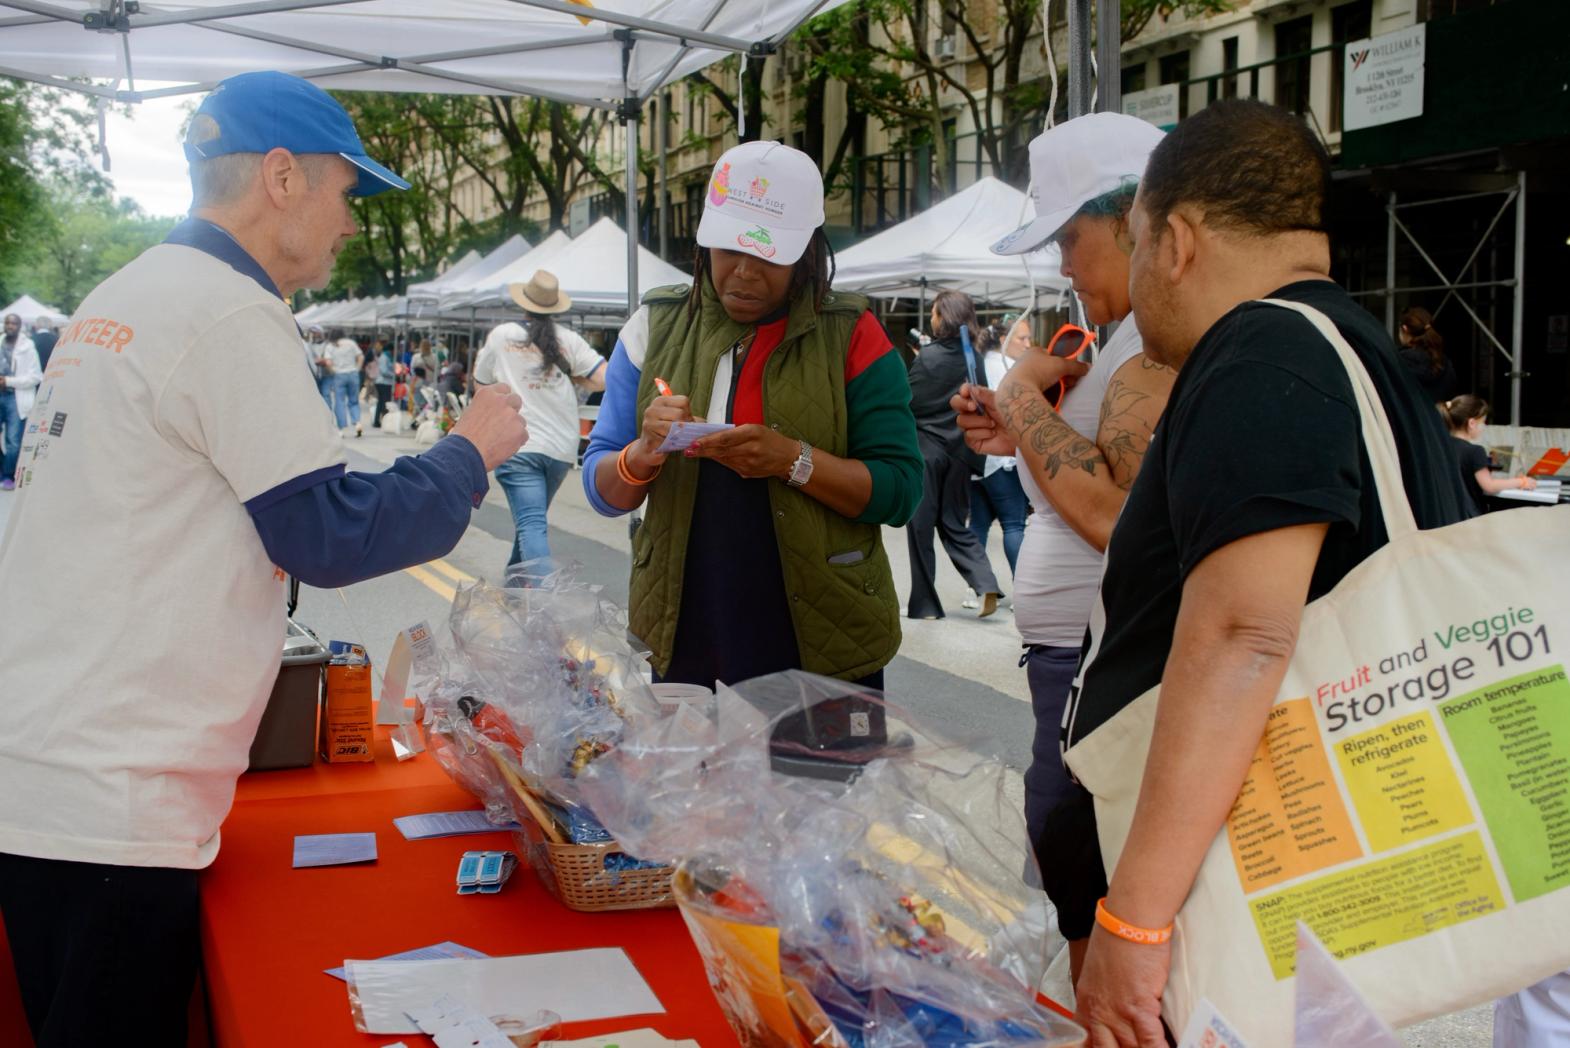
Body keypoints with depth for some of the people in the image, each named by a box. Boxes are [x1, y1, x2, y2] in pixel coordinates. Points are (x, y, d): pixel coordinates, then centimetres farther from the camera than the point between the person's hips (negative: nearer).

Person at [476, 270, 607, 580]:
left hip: (518, 446, -3)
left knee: (531, 524, -11)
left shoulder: (502, 335, 1)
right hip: (562, 449, 3)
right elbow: (604, 379, -5)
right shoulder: (569, 340, 2)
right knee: (531, 517, 24)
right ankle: (517, 575, 38)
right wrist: (571, 379, 11)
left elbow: (481, 380, 14)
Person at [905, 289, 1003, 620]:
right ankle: (985, 584, -5)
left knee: (920, 527, 5)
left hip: (926, 450, -5)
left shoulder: (928, 357, -13)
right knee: (955, 524, 15)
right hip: (960, 452, 5)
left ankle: (925, 604, 8)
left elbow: (909, 403, -10)